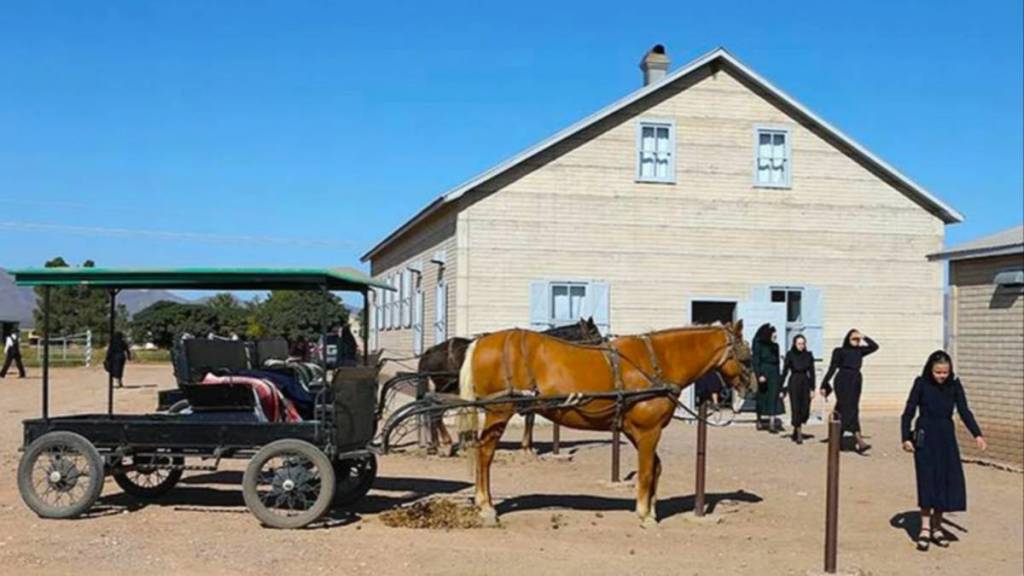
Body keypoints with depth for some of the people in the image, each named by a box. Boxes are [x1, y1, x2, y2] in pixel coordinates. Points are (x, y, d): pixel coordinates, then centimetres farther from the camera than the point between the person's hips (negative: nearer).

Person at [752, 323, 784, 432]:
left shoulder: (775, 346, 10)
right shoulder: (759, 344, -6)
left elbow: (777, 362, 14)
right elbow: (756, 361, -11)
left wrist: (778, 376, 13)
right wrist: (759, 375, -20)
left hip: (774, 374, 4)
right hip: (763, 373, -4)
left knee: (773, 398, -6)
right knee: (762, 398, 6)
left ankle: (772, 423, -11)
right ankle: (759, 421, 19)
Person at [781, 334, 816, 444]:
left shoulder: (808, 355, 2)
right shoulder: (790, 355, -4)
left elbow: (812, 372, 4)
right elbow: (785, 371, -2)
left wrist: (812, 389, 0)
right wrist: (782, 388, -5)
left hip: (805, 383, 3)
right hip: (794, 383, -3)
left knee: (805, 410, 3)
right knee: (796, 409, -4)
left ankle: (796, 428, 28)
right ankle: (798, 435, 4)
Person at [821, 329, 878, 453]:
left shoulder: (859, 351, 15)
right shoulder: (839, 351, 1)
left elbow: (874, 346, 11)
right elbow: (832, 368, -1)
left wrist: (864, 338, 5)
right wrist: (824, 385, -3)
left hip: (856, 381, 6)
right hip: (843, 382, -6)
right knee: (849, 410, -11)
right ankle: (859, 440, -18)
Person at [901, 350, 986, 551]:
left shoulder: (954, 385, 1)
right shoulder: (921, 384, -6)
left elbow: (964, 411, 0)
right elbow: (908, 412, -4)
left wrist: (977, 435, -12)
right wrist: (906, 438, -12)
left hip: (946, 437, 3)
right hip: (925, 438, -3)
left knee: (948, 480, 2)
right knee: (927, 480, -7)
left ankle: (936, 526, 14)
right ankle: (925, 528, -3)